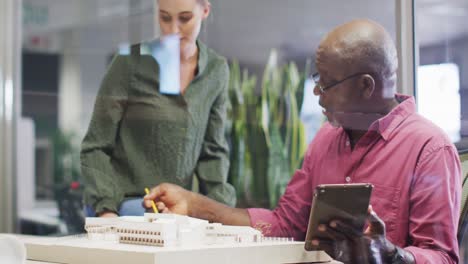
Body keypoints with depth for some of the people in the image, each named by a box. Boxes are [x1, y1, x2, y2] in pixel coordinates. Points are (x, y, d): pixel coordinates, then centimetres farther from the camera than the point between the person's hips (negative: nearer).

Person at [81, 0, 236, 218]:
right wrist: (105, 209, -18)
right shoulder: (131, 63, -8)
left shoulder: (216, 71, 3)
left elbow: (212, 150, 9)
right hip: (121, 206, -3)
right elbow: (96, 147, -5)